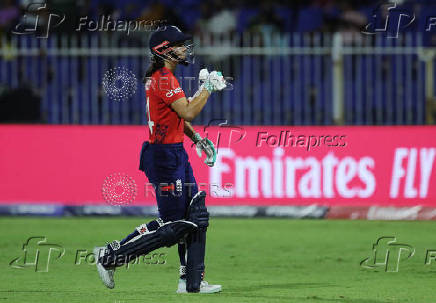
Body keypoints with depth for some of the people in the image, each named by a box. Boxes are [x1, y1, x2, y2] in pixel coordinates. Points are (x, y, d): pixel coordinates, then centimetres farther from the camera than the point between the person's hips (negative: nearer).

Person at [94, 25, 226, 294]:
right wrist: (208, 87, -13)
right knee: (172, 225, -6)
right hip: (164, 156, -10)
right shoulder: (163, 79, -17)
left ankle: (192, 281, 12)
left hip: (176, 153, 10)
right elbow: (188, 112, -24)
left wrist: (199, 139, 13)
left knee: (196, 216, 9)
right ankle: (110, 256, 1)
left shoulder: (166, 78, 15)